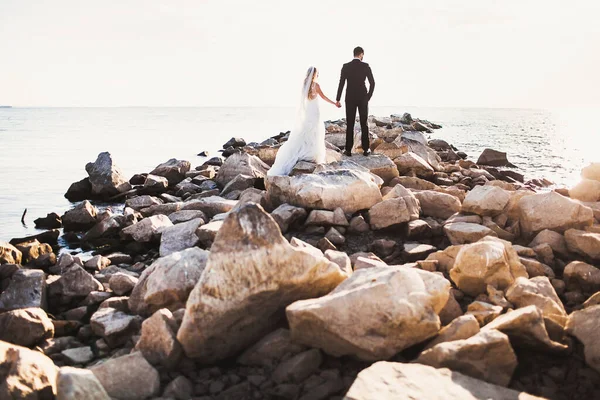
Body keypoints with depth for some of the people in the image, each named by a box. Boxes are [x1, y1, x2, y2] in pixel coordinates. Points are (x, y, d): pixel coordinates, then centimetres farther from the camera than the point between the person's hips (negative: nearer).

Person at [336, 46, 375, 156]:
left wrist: (337, 99, -1)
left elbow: (341, 84, -7)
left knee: (350, 124, 4)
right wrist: (368, 97, 8)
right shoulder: (366, 66, -4)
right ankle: (365, 149, 9)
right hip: (363, 98, 0)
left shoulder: (346, 66, -4)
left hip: (350, 98, 0)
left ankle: (348, 150, 4)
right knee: (364, 124, 7)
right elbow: (372, 83, -5)